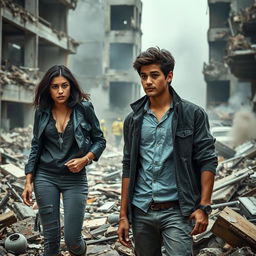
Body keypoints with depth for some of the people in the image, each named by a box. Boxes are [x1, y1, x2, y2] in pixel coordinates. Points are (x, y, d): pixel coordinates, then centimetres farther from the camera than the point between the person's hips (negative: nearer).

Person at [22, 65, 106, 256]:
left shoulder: (84, 108, -5)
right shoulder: (42, 111, 2)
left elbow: (99, 140, 2)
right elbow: (36, 147, 9)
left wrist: (85, 159, -15)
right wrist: (28, 181, 6)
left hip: (75, 178, -2)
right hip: (45, 178, 2)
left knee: (72, 240, -2)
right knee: (51, 237, 5)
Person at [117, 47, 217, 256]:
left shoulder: (193, 114, -2)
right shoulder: (134, 120, 8)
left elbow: (207, 161, -3)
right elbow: (128, 168, 10)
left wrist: (204, 207, -11)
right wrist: (123, 215, 7)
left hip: (177, 211, -3)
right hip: (141, 212, 4)